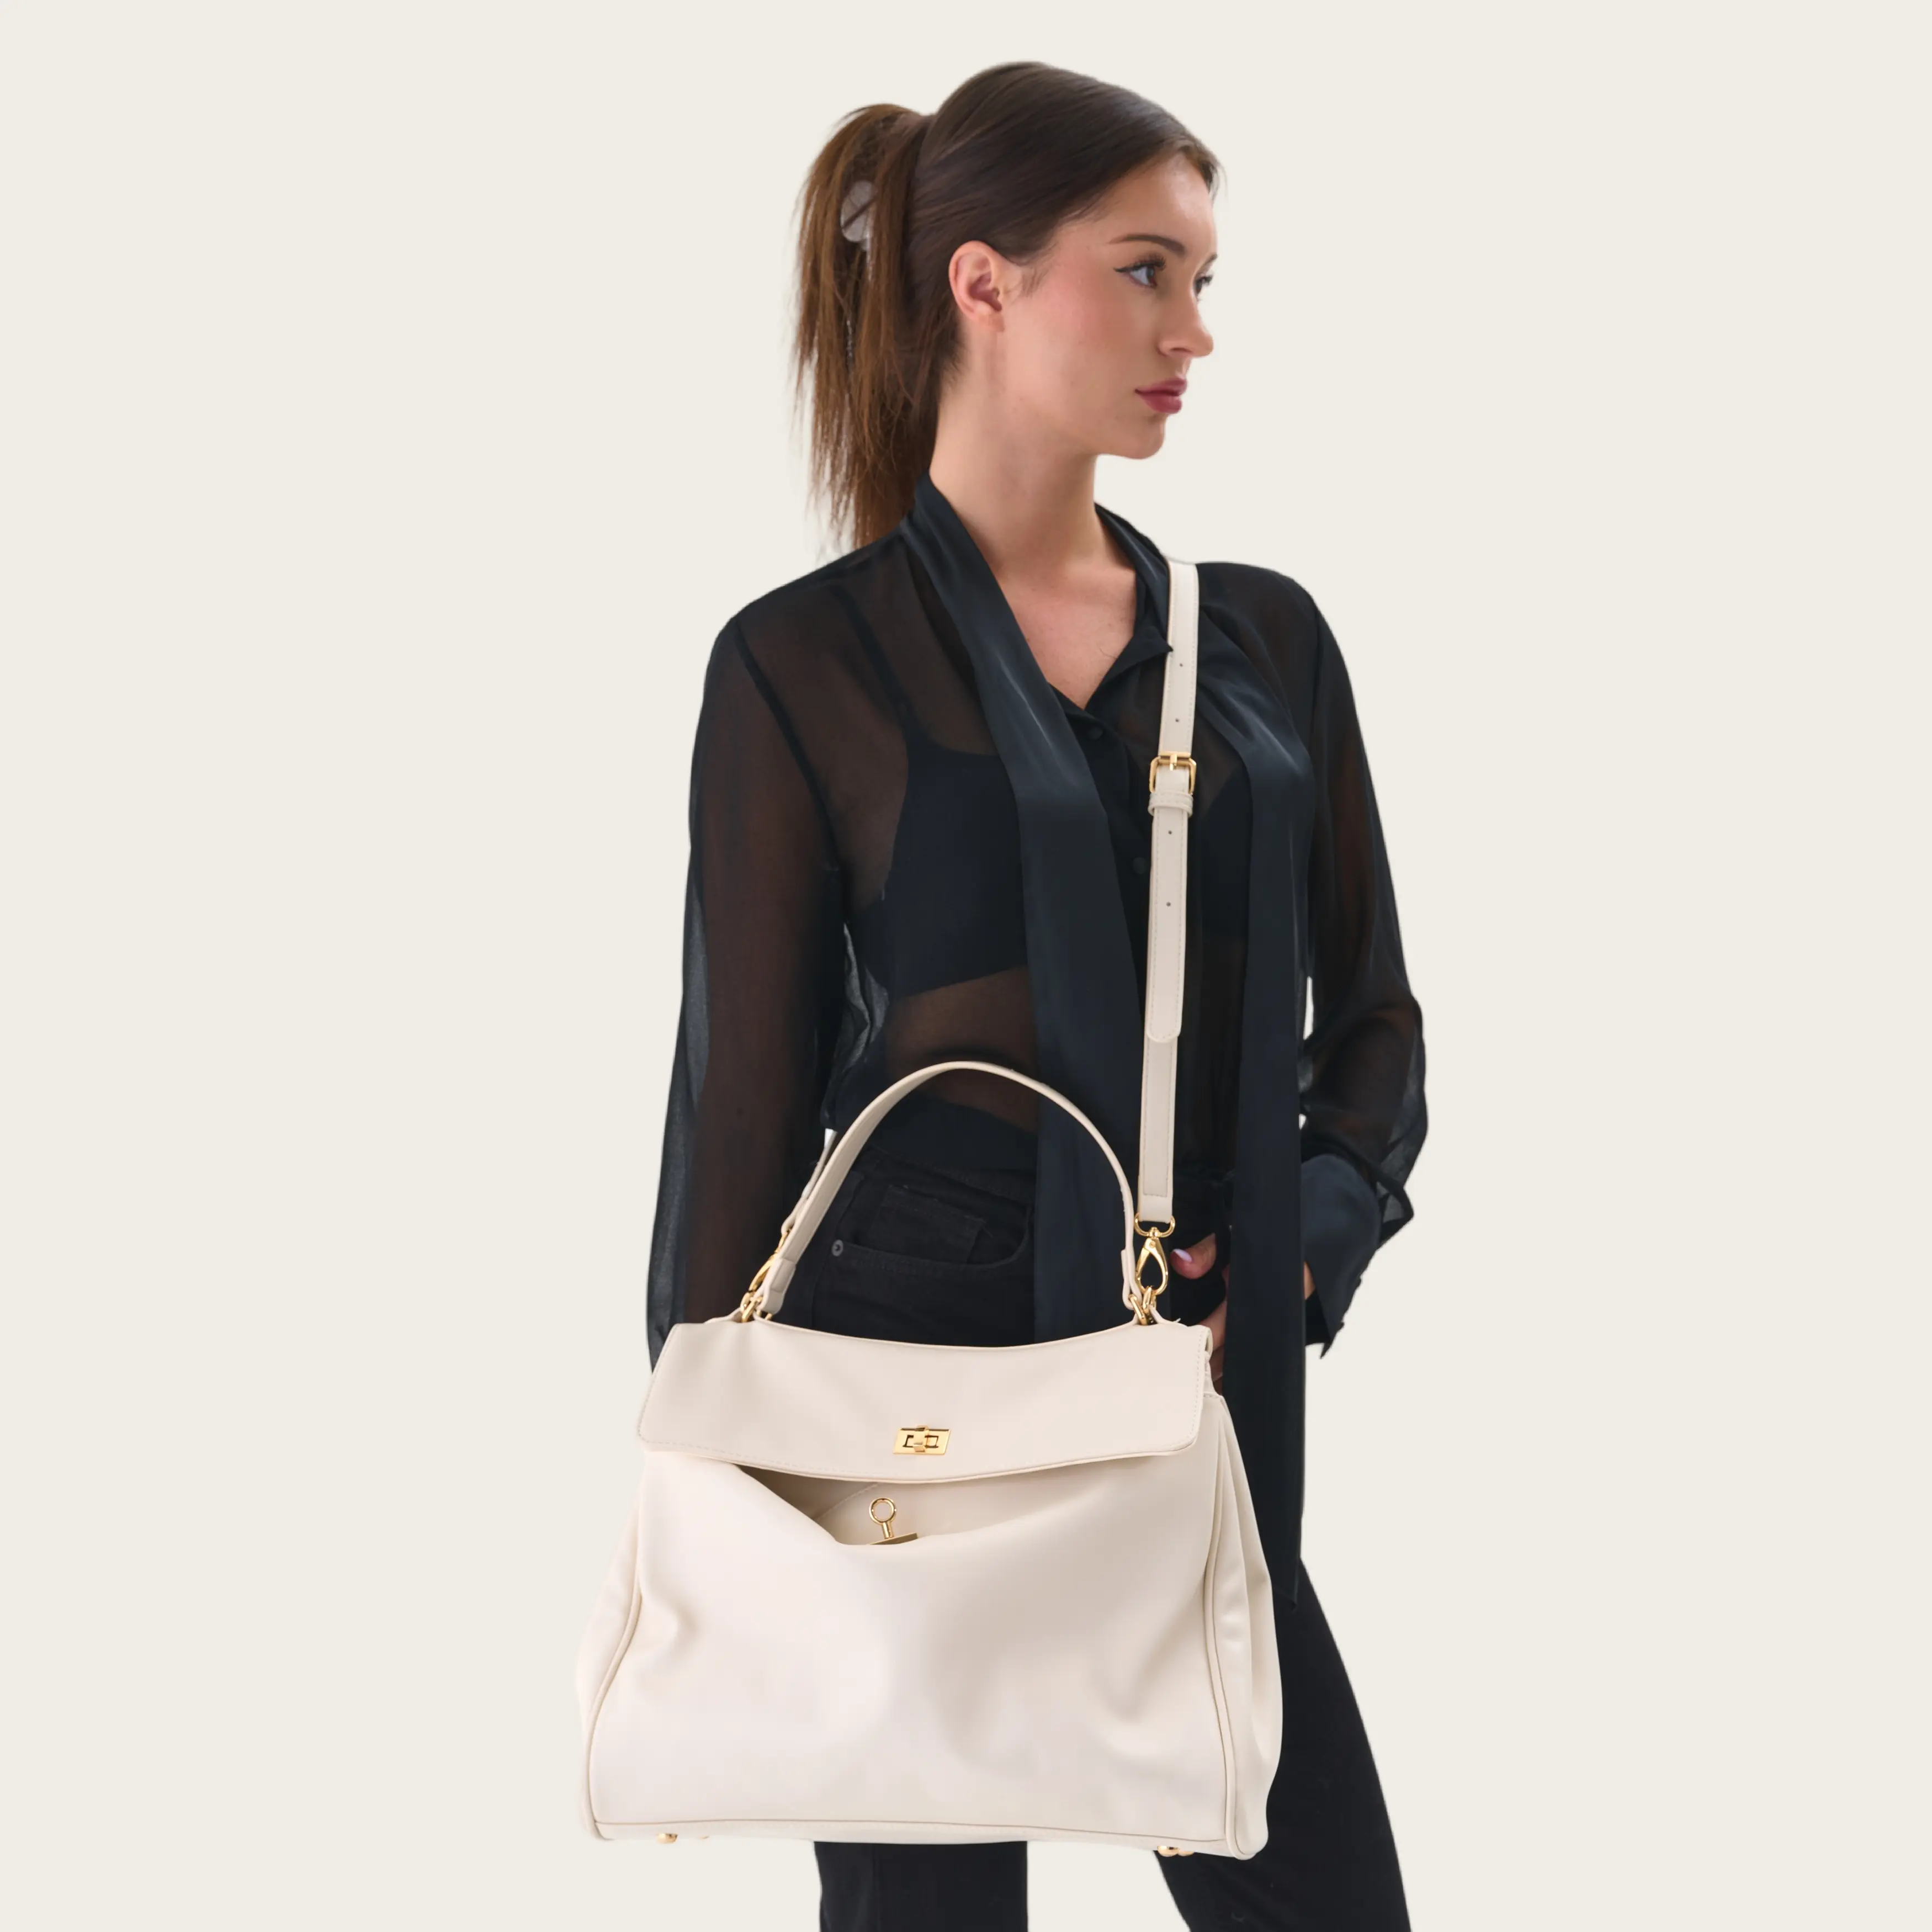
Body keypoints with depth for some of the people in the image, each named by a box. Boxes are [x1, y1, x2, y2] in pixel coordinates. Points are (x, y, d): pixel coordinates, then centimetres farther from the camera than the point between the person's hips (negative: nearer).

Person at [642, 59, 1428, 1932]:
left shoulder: (1263, 637, 10)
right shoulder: (808, 666, -3)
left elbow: (1371, 1021, 13)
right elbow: (742, 1096, -2)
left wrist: (1301, 1244, -7)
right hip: (907, 1374, -3)